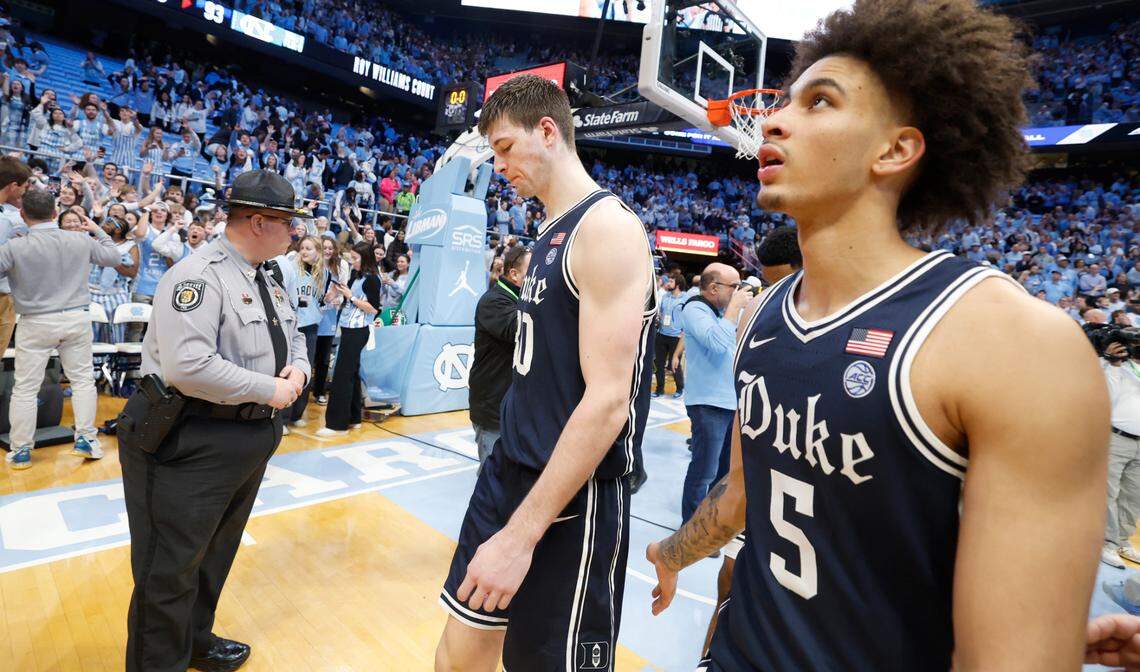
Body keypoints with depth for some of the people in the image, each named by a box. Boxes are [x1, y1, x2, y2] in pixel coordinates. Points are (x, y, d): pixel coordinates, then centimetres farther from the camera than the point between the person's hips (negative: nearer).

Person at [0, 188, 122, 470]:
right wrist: (98, 231, 22)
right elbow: (113, 257, 11)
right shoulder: (82, 240, -5)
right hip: (77, 319, 2)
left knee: (25, 388, 8)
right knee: (83, 379, 11)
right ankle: (85, 439, 11)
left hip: (36, 323, -2)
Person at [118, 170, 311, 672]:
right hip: (190, 443, -9)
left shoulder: (266, 281, 9)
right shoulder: (198, 276, -20)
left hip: (249, 440, 9)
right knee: (172, 568, 5)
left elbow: (294, 338, 19)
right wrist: (268, 390, -21)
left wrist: (298, 368, -4)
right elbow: (188, 367, -31)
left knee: (215, 555, 25)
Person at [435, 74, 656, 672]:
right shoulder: (552, 232, 11)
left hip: (572, 499, -8)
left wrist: (522, 532, -23)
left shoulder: (608, 226, -17)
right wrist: (509, 467, 19)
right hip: (510, 470, 8)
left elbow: (608, 400, -24)